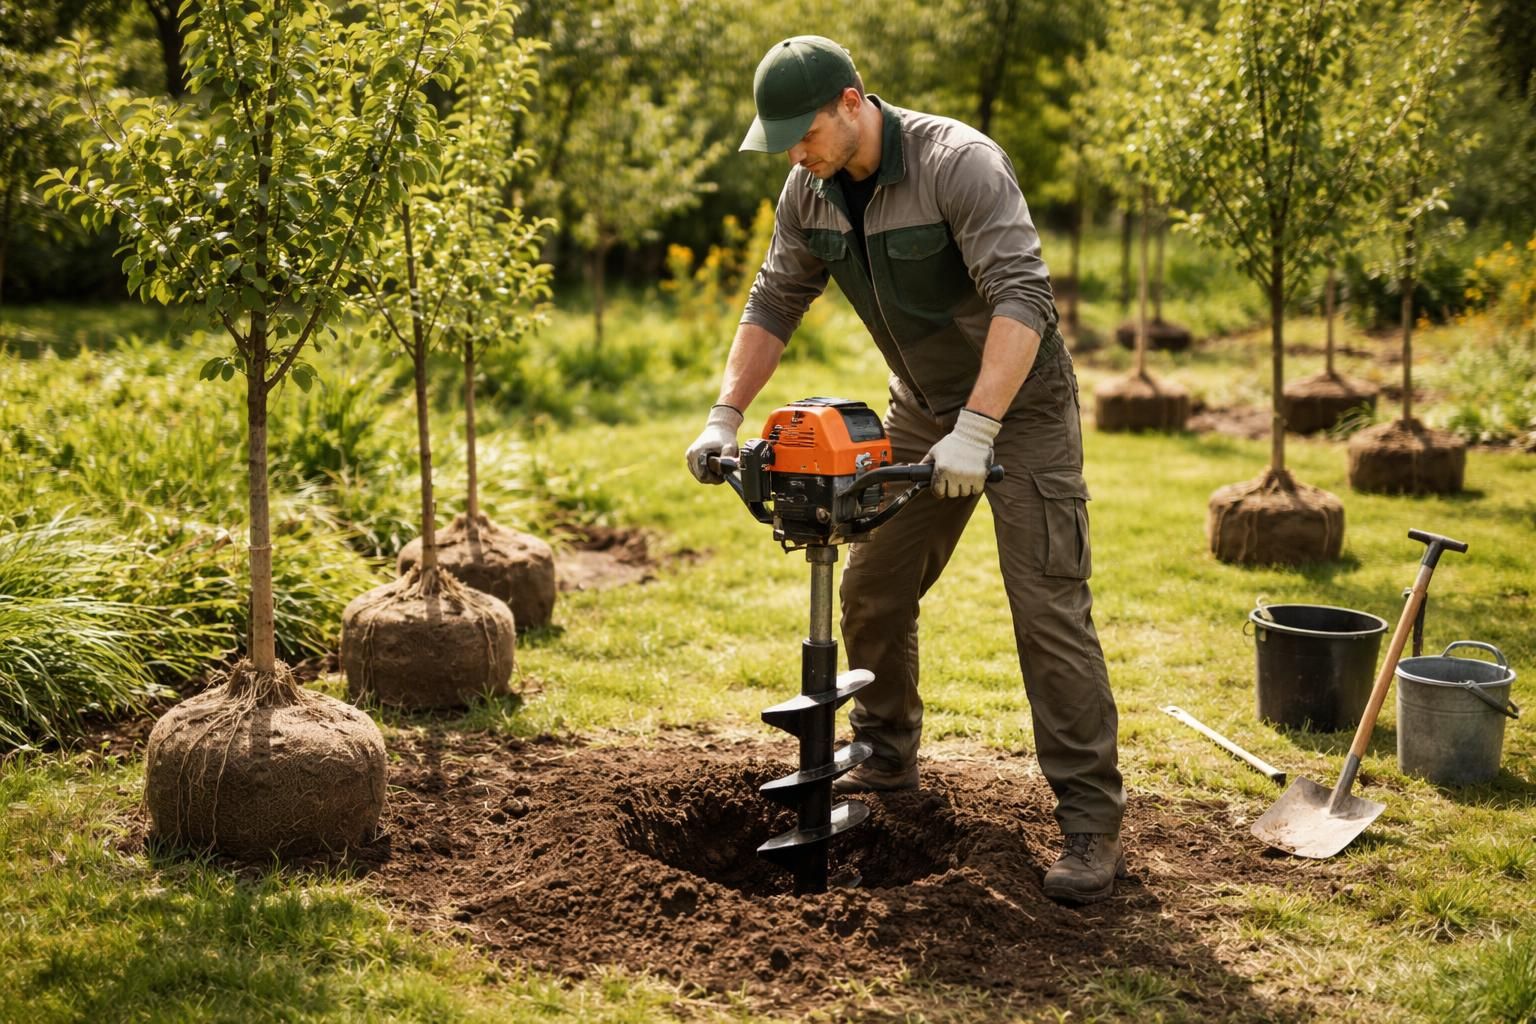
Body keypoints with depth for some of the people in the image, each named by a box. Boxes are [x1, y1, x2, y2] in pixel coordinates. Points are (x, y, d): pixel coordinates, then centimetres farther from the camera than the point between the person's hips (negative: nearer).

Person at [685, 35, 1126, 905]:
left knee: (1050, 610, -12)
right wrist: (725, 419, -5)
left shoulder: (960, 164, -28)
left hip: (1021, 404, -7)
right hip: (923, 410, 7)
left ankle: (1092, 824, -7)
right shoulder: (810, 192, -5)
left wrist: (976, 432, -42)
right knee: (872, 595, 10)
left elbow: (1024, 298, -36)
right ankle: (886, 764, 31)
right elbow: (774, 305, 4)